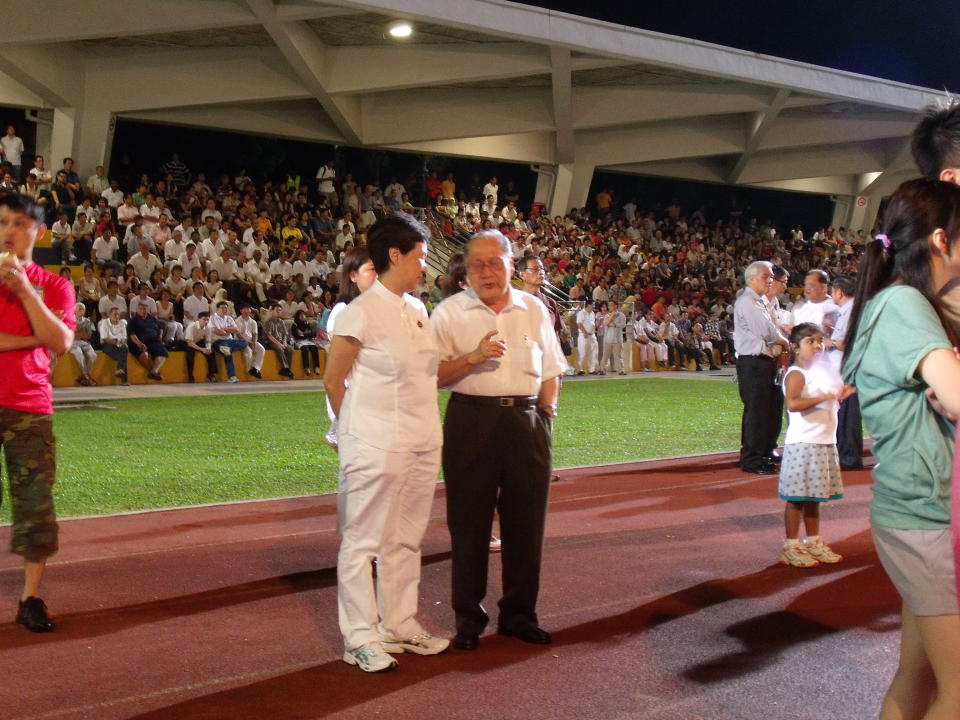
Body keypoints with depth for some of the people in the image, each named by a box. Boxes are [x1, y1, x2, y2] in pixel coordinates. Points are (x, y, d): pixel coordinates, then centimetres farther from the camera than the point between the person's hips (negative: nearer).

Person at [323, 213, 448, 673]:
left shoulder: (417, 309, 11)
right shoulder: (362, 312, -12)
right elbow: (333, 380, -7)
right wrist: (355, 429, 0)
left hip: (422, 442, 8)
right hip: (376, 445, -8)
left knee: (406, 540, 15)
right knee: (363, 541, 2)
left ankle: (399, 625, 26)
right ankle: (361, 638, 10)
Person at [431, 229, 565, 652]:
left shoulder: (534, 309, 10)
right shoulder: (450, 312, 0)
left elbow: (551, 371, 16)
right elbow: (435, 375, -6)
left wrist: (546, 412, 7)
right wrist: (473, 357, -19)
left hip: (527, 421, 3)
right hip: (471, 421, -3)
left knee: (526, 521, 8)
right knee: (469, 524, 3)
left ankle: (519, 613, 23)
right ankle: (468, 618, 17)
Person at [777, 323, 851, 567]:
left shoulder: (822, 371, 17)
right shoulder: (796, 373, -12)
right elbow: (793, 403, -29)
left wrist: (839, 396, 12)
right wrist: (823, 397, -28)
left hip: (825, 442, 9)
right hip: (803, 443, -9)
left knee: (814, 497, 15)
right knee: (797, 498, -4)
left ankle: (813, 542, 23)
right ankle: (790, 547, 2)